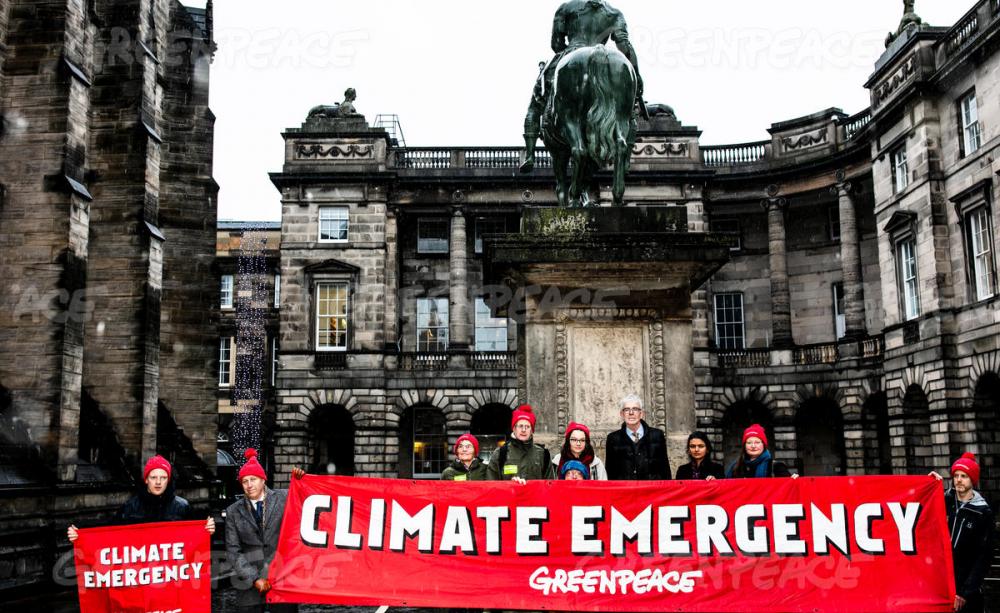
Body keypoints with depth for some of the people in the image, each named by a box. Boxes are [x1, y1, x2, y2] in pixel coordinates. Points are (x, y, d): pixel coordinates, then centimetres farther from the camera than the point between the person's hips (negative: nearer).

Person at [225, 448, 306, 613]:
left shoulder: (284, 498, 3)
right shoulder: (233, 511, 6)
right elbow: (233, 551, 4)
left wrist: (298, 481, -13)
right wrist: (254, 578, -6)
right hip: (250, 585, 1)